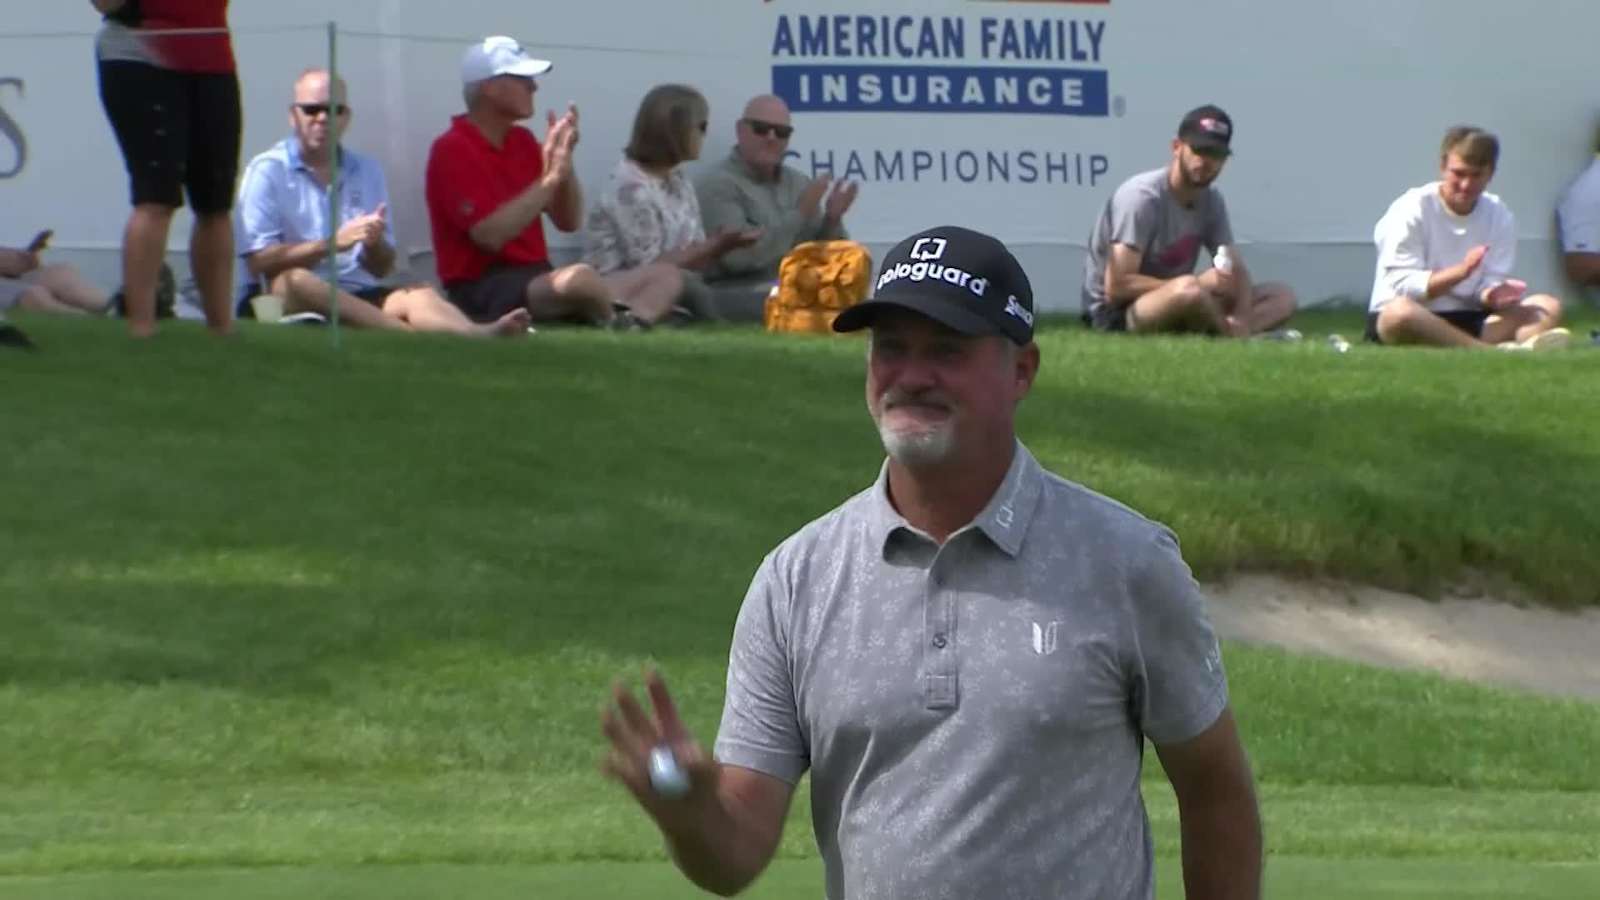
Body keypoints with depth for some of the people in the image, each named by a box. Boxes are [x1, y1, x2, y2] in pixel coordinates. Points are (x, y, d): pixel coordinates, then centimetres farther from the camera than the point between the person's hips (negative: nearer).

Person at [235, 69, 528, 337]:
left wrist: (374, 244, -5)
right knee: (296, 280, -38)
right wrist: (332, 243, -13)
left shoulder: (367, 171, 19)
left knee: (419, 296, -26)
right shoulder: (267, 171, 6)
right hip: (285, 301, -4)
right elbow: (259, 261, -6)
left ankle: (473, 334, -61)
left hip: (358, 295, 4)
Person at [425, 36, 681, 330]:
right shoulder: (453, 150, -9)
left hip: (537, 280, 9)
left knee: (665, 277, 0)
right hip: (484, 291, -9)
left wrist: (565, 164, -3)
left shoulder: (521, 141, 16)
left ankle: (630, 323, -31)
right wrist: (550, 178, -20)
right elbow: (489, 235, -21)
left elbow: (569, 221, 14)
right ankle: (623, 330, -10)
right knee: (580, 278, -39)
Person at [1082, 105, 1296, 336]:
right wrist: (1199, 285, -24)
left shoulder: (1211, 201, 6)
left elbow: (1237, 271, 5)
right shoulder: (1143, 197, -19)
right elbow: (1116, 287, -24)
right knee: (1188, 289, -40)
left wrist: (1241, 318, -19)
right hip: (1116, 315, -8)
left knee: (1282, 296, 0)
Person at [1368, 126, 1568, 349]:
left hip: (1467, 321, 5)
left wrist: (1492, 296, -25)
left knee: (1547, 307, -14)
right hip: (1415, 324, -5)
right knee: (1398, 311, -40)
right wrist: (1460, 272, -27)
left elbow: (1489, 285, 0)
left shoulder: (1498, 216, 5)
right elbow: (1401, 286, -15)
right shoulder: (1412, 210, -7)